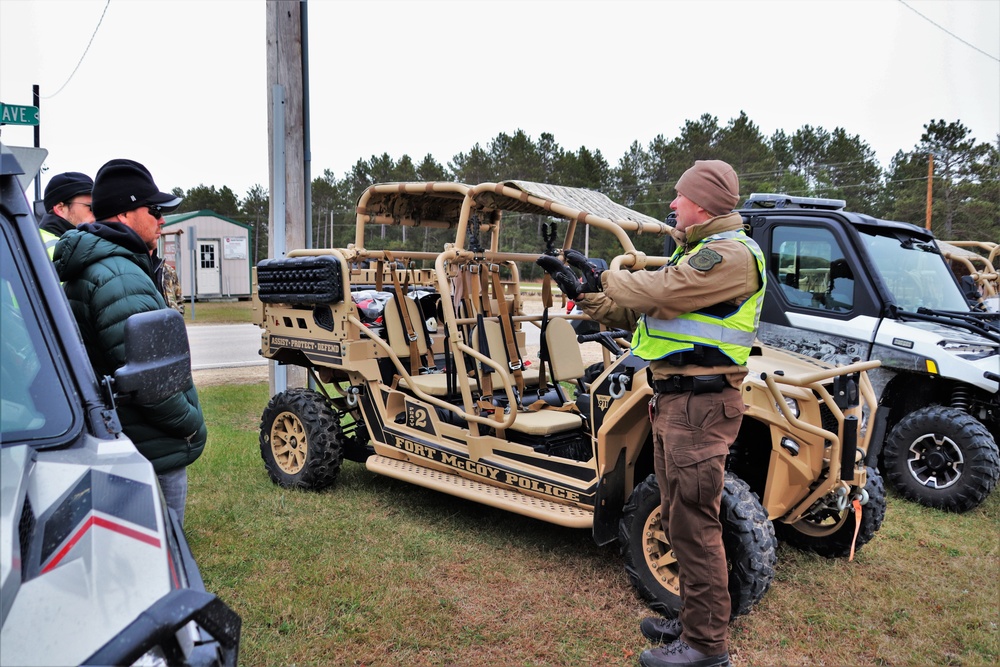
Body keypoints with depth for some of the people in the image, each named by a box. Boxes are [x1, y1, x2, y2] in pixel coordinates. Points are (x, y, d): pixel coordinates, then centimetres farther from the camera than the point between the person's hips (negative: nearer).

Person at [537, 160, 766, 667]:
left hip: (700, 405, -10)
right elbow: (635, 311, 18)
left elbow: (658, 292, -22)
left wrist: (602, 275, -7)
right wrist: (580, 289, 11)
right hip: (673, 398, 10)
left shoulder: (730, 254, -13)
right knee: (679, 517, 17)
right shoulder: (695, 252, 20)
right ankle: (694, 620, 32)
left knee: (693, 522, -4)